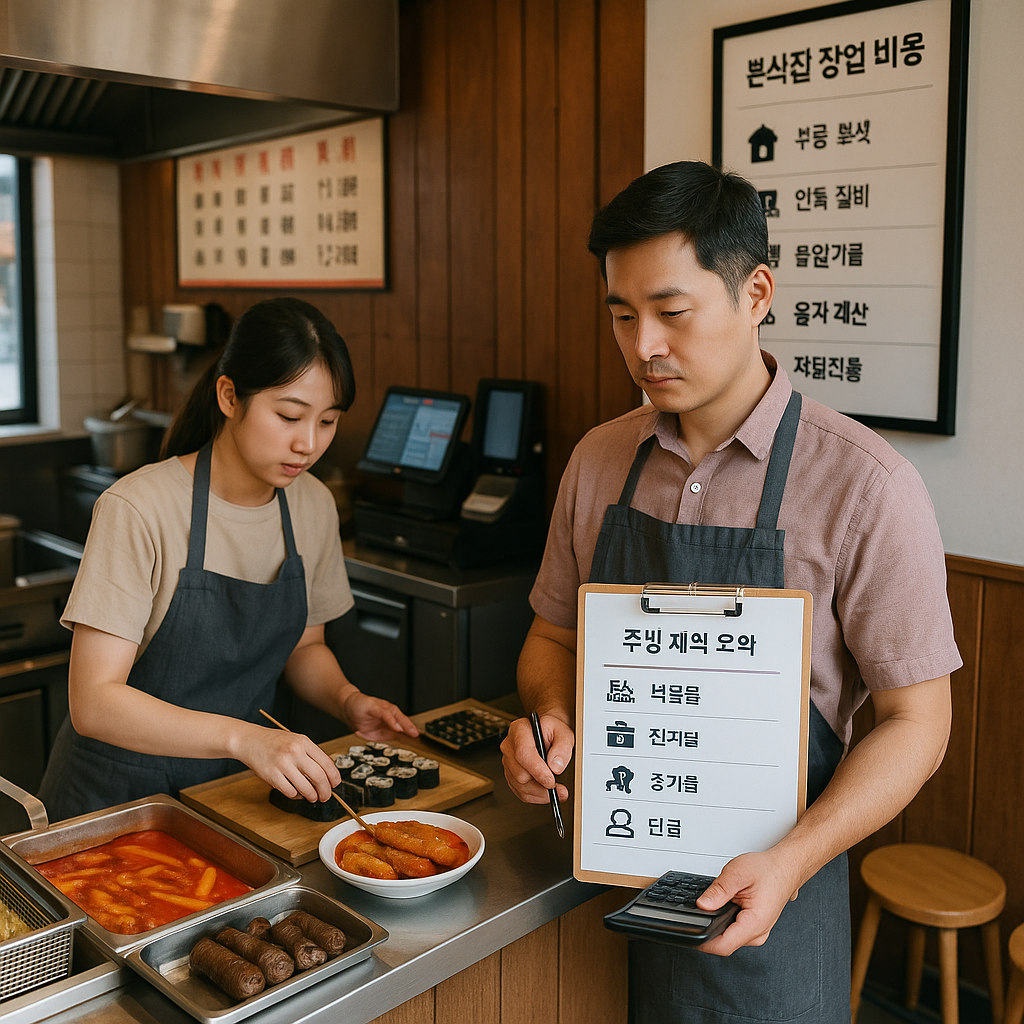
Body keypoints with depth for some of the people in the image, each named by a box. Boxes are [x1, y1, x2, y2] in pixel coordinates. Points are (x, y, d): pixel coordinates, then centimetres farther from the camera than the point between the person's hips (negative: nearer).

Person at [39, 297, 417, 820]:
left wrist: (345, 698, -6)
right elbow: (93, 703, -22)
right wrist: (242, 737, -34)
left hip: (239, 783, 4)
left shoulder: (314, 507, 0)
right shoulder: (138, 509, -18)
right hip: (122, 794, -4)